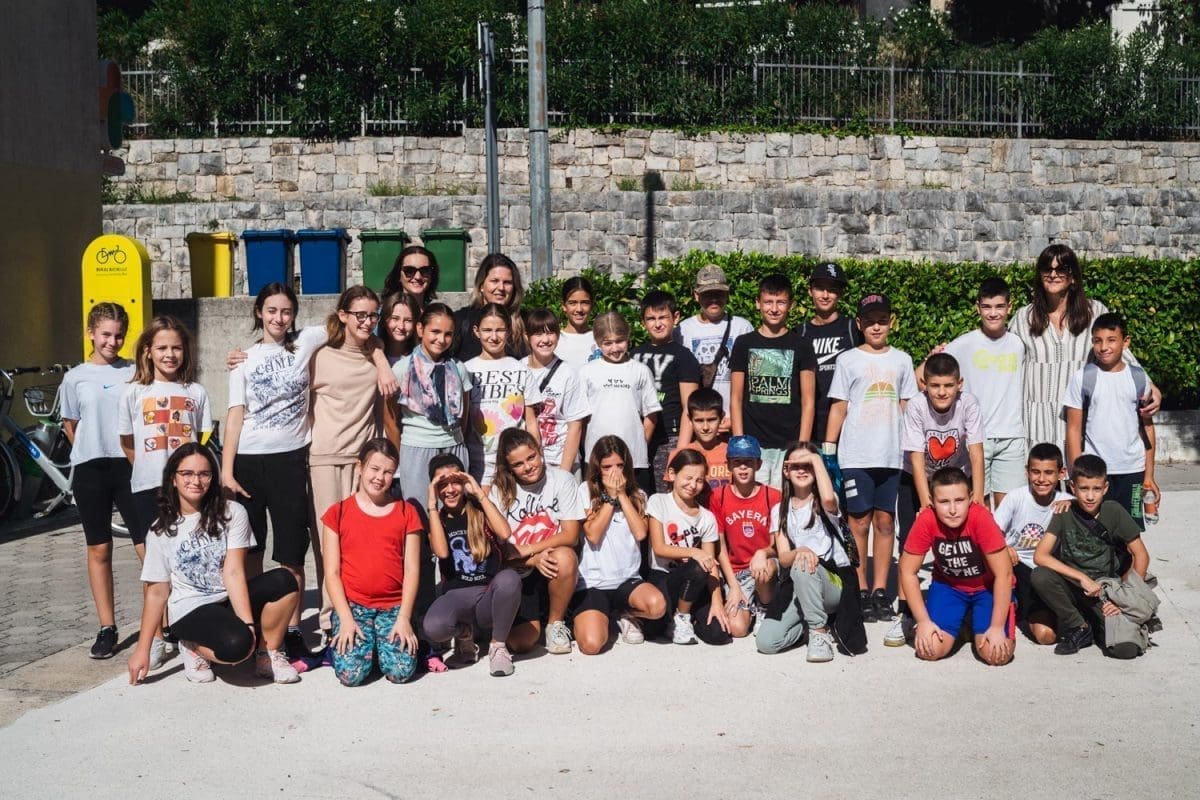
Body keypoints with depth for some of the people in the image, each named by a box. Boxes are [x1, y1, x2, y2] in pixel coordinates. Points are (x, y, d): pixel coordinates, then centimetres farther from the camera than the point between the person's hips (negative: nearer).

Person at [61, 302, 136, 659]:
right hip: (90, 470, 1)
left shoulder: (135, 373, 3)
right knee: (99, 550, 7)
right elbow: (71, 427, 13)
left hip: (130, 467, -1)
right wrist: (93, 453, 10)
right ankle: (107, 628, 16)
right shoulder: (75, 378, 3)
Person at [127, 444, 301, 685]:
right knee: (237, 645, -33)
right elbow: (157, 593, -1)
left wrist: (247, 622, -24)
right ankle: (193, 647, 2)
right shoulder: (161, 531, -3)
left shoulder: (232, 513, -4)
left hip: (230, 601, 2)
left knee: (283, 581, -27)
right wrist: (143, 650, -4)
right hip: (191, 610, -2)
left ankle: (267, 655, -7)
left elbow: (234, 572, -13)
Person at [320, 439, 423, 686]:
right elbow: (331, 573, 1)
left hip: (394, 607, 1)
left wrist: (404, 618, -8)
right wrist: (345, 618, -10)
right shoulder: (338, 513, 5)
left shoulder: (406, 513, 9)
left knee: (400, 671, -20)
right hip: (352, 605, -1)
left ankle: (382, 643, 12)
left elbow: (412, 571, 3)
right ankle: (339, 644, 11)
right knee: (351, 672, -22)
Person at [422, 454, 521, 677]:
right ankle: (464, 632, 4)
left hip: (490, 594, 0)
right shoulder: (436, 519, 8)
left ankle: (498, 645, -11)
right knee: (433, 628, -35)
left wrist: (479, 493, -13)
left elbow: (505, 533, -17)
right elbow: (441, 552, -14)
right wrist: (432, 504, -12)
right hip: (456, 595, 0)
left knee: (509, 578, -37)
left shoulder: (480, 510, 6)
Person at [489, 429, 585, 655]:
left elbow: (571, 536, -9)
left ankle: (556, 621, -9)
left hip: (555, 569, -1)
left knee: (564, 557, -37)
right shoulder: (500, 490, 1)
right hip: (520, 574, 1)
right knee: (519, 643, -18)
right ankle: (538, 614, 20)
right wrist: (534, 560, -21)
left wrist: (527, 550, -17)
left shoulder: (561, 480, -5)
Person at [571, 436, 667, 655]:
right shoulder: (585, 491, 1)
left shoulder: (637, 495, 9)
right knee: (591, 644, -25)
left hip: (628, 580, 2)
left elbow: (640, 533, -8)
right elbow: (593, 535, -10)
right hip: (593, 582, -2)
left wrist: (622, 495, -6)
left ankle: (626, 615, 7)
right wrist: (610, 497, -7)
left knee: (658, 606, -32)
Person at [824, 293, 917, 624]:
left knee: (885, 521, 4)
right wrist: (828, 448, -3)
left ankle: (881, 590, 11)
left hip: (891, 454, 2)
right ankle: (861, 591, 6)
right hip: (855, 455, -2)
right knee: (859, 521, -1)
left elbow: (907, 407, 13)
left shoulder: (901, 360, 11)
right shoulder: (848, 360, 4)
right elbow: (838, 407, 3)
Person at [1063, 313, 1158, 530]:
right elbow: (1074, 430, -2)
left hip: (1133, 471, 2)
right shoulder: (1082, 378, -3)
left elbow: (1147, 427, 8)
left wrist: (1149, 475, 5)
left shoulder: (1138, 378, 4)